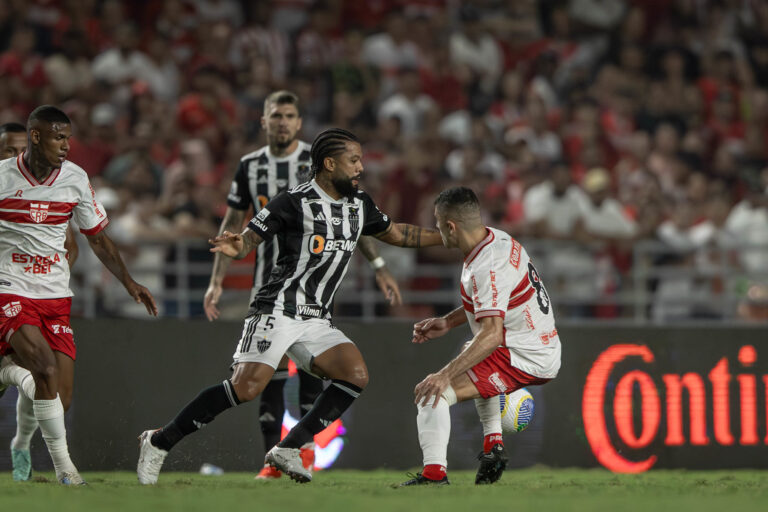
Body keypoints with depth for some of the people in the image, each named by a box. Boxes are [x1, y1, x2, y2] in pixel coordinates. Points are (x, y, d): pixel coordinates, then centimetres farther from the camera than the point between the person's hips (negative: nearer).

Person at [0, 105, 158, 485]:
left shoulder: (75, 179, 5)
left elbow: (97, 239, 17)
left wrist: (129, 282, 9)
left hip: (55, 297, 4)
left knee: (61, 397, -5)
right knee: (46, 368, -26)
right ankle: (63, 464, -16)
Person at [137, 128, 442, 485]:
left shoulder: (359, 205, 13)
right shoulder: (293, 203, -8)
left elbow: (394, 234, 29)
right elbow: (248, 239, -8)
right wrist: (235, 247, -32)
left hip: (316, 321, 7)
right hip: (277, 311, -7)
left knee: (356, 375, -14)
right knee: (247, 386, -23)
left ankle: (288, 449, -8)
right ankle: (159, 443, -12)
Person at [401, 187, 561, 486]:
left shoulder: (487, 269, -26)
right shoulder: (499, 239, 5)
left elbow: (492, 334, -35)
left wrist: (446, 375, -40)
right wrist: (448, 322, 14)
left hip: (523, 360, -11)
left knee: (433, 393, -18)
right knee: (474, 357, 42)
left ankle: (434, 474, -27)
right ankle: (493, 445, 31)